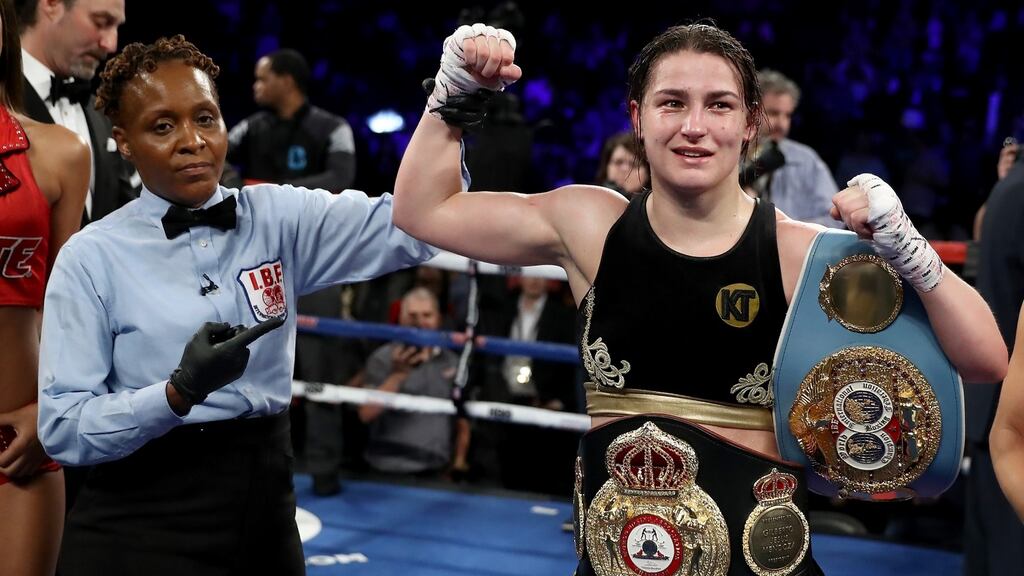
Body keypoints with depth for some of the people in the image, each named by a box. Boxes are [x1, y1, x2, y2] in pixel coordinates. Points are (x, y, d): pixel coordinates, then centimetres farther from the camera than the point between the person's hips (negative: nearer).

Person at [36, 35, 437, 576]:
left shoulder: (276, 217, 1)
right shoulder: (92, 258, -7)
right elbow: (61, 428, -11)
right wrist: (180, 391, -25)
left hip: (265, 512, 4)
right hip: (140, 529, -3)